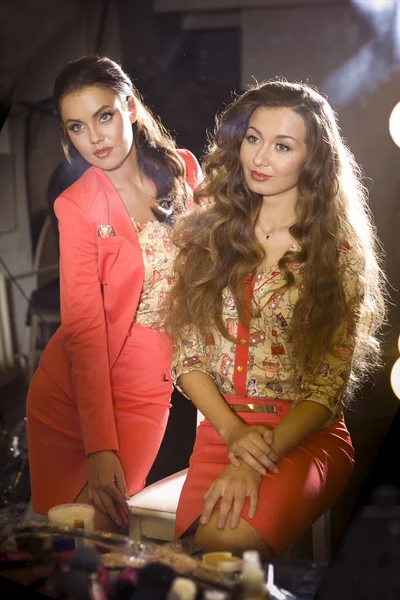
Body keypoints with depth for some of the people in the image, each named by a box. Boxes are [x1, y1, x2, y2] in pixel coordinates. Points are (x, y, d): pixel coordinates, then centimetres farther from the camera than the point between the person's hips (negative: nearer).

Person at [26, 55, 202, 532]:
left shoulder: (184, 170, -3)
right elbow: (84, 329, -17)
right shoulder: (76, 207, -12)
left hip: (146, 391, 2)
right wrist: (101, 449, -24)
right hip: (72, 389, -2)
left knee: (104, 522, 3)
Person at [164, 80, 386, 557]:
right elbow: (186, 356, 5)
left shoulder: (338, 251, 0)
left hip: (307, 434, -2)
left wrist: (257, 461, -19)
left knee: (230, 541, -31)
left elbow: (329, 387, -6)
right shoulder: (206, 231, 8)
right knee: (201, 540, -27)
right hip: (221, 426, 3)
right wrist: (234, 433, -12)